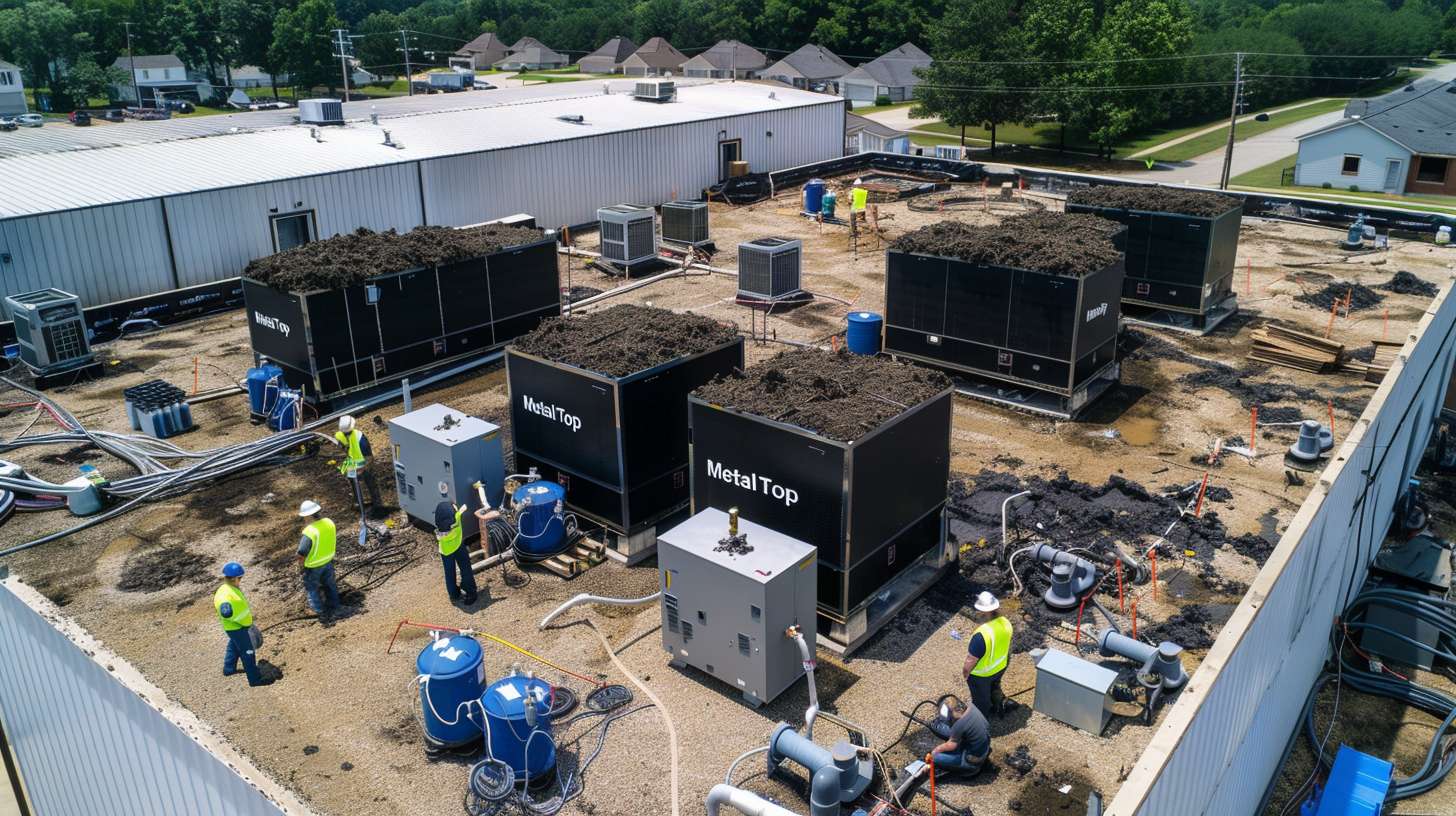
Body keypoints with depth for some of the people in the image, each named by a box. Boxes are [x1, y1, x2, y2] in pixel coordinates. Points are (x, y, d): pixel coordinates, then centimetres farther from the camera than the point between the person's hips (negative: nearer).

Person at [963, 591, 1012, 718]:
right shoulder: (1005, 622, -20)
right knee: (995, 687, 35)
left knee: (981, 698, 23)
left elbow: (971, 660, -28)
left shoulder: (981, 634, -42)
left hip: (982, 674, -6)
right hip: (1001, 666, 6)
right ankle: (997, 707, 60)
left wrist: (965, 671, -8)